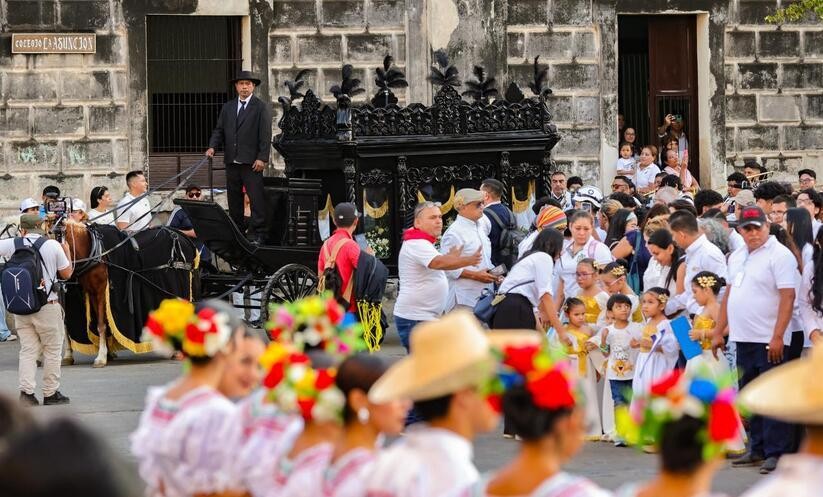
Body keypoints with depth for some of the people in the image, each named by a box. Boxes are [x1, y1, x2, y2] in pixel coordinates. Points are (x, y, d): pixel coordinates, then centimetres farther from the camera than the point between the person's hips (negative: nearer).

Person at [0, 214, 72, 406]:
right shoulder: (53, 246, -6)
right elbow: (67, 274, 3)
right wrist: (67, 252, 18)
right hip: (48, 306, -3)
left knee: (27, 350, 8)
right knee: (52, 351, 8)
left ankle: (26, 390, -5)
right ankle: (50, 393, 12)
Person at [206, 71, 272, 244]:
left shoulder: (262, 107, 0)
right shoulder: (227, 107, 15)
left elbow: (266, 135, -5)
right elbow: (219, 130, 15)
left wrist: (262, 158, -14)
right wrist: (212, 147, -4)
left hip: (252, 163, -5)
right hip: (232, 161, 5)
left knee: (257, 199, -8)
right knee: (234, 199, 10)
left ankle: (257, 234, -7)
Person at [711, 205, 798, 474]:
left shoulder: (779, 255, -10)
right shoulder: (737, 257, 15)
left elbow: (788, 297, -16)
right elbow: (730, 294, 21)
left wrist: (777, 337, -22)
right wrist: (718, 331, 17)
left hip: (768, 341, -8)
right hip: (743, 340, 8)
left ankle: (776, 452, -2)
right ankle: (758, 449, 21)